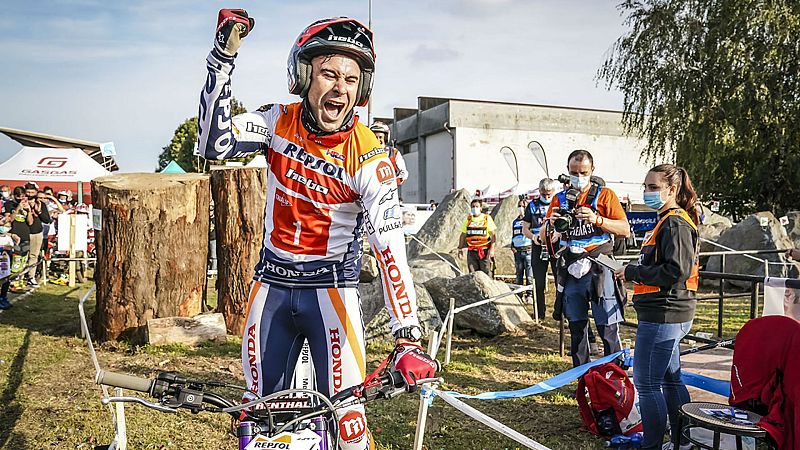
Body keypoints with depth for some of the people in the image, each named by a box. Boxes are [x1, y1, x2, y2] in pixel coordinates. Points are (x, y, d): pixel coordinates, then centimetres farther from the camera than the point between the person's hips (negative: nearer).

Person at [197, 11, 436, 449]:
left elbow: (390, 245, -24)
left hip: (331, 287, -3)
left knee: (345, 413, -5)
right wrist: (222, 57, -27)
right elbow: (215, 144, -20)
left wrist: (407, 338, -31)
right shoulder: (279, 121, -6)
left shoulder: (368, 156, -17)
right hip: (271, 284, 3)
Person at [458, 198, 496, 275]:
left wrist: (492, 249, -13)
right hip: (471, 251, 3)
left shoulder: (487, 219, 0)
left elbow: (493, 235, -2)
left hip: (484, 251, -3)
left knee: (486, 273, -3)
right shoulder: (468, 220, 11)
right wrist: (460, 249, 11)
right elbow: (463, 235, 16)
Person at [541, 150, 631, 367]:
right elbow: (543, 237, 13)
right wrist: (551, 225, -10)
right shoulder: (560, 198, 15)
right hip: (571, 270, 4)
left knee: (608, 329, -6)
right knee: (576, 330, 8)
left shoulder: (604, 195, 5)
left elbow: (625, 230, -4)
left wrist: (597, 219, -18)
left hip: (599, 268, -3)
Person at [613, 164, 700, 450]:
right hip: (668, 316, 11)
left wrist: (633, 272, -16)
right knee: (670, 379, 18)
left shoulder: (675, 224, -16)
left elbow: (676, 271, -24)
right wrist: (635, 271, 9)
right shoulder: (667, 221, 17)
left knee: (646, 383, -2)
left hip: (662, 316, -11)